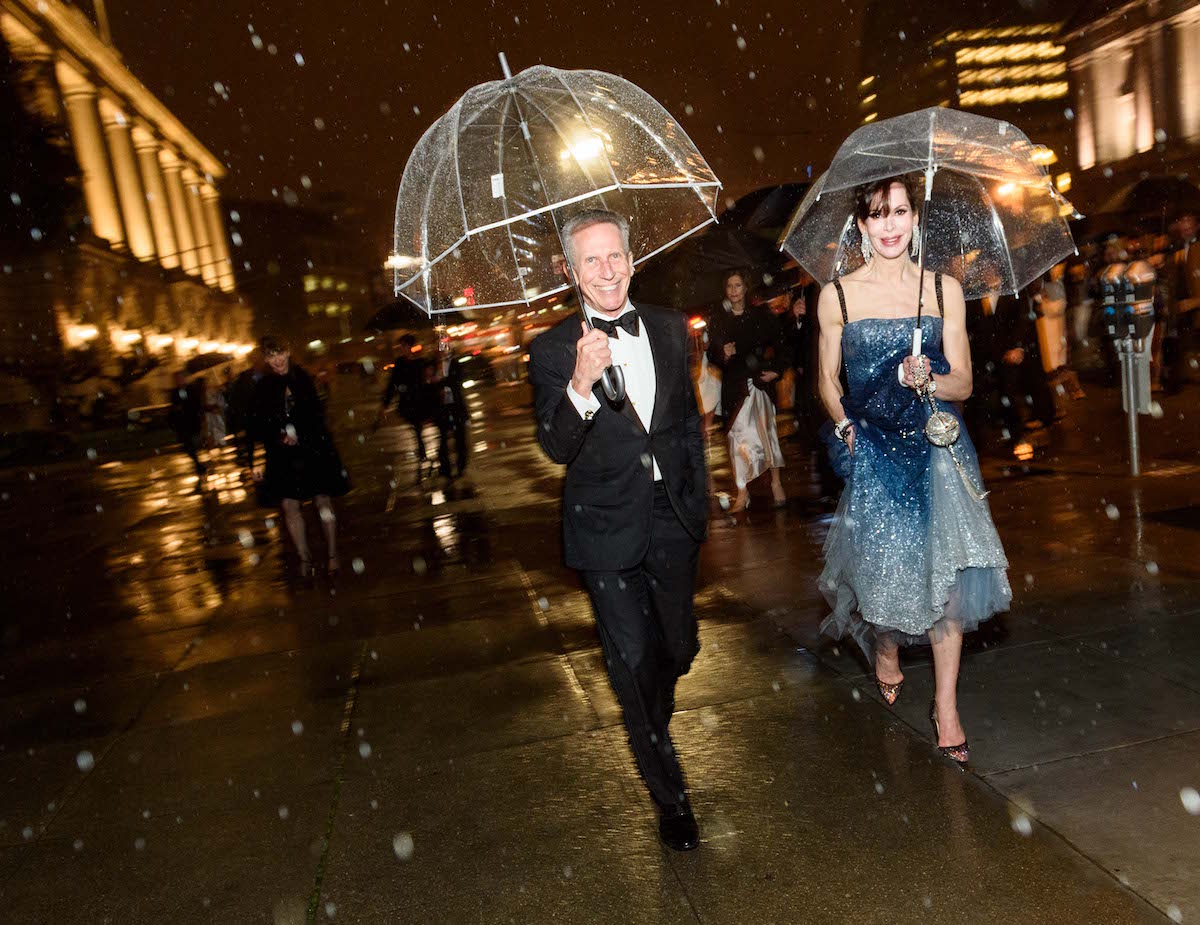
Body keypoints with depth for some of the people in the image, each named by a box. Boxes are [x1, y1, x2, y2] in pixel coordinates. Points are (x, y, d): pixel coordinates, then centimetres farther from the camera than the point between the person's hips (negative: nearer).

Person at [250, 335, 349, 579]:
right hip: (283, 455, 1)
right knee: (289, 506, -1)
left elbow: (318, 414, 4)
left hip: (314, 449, -1)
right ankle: (304, 558, 13)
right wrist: (278, 437, -13)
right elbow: (259, 425, 5)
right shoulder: (263, 387, 3)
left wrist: (299, 435, -9)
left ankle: (333, 556, 13)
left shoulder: (303, 379, 1)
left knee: (323, 501, 2)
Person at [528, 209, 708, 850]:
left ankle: (649, 728, 52)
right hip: (608, 527, -4)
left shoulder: (670, 329, 5)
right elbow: (556, 447, -18)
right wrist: (580, 386, -35)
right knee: (632, 661, 1)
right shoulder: (553, 350, -8)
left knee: (678, 647, 16)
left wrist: (697, 496, 14)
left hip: (673, 517, 4)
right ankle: (669, 795, 24)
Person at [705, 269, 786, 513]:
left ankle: (776, 482, 14)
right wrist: (724, 355, -15)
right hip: (734, 385, 0)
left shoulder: (759, 314, 6)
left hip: (760, 382, 0)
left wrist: (775, 371, -2)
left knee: (767, 429, -1)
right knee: (738, 435, -3)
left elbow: (777, 344, 10)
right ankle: (742, 493, 2)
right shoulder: (718, 320, 6)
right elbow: (712, 354, 6)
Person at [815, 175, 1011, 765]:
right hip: (872, 452, 0)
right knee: (881, 567, 6)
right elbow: (828, 381, 9)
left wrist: (924, 378, -17)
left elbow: (963, 383, 3)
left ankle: (946, 706, 13)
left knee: (944, 571, -3)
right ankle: (886, 656, 40)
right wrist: (846, 426, -6)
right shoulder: (837, 295, 0)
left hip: (938, 448, 1)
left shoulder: (944, 290, 3)